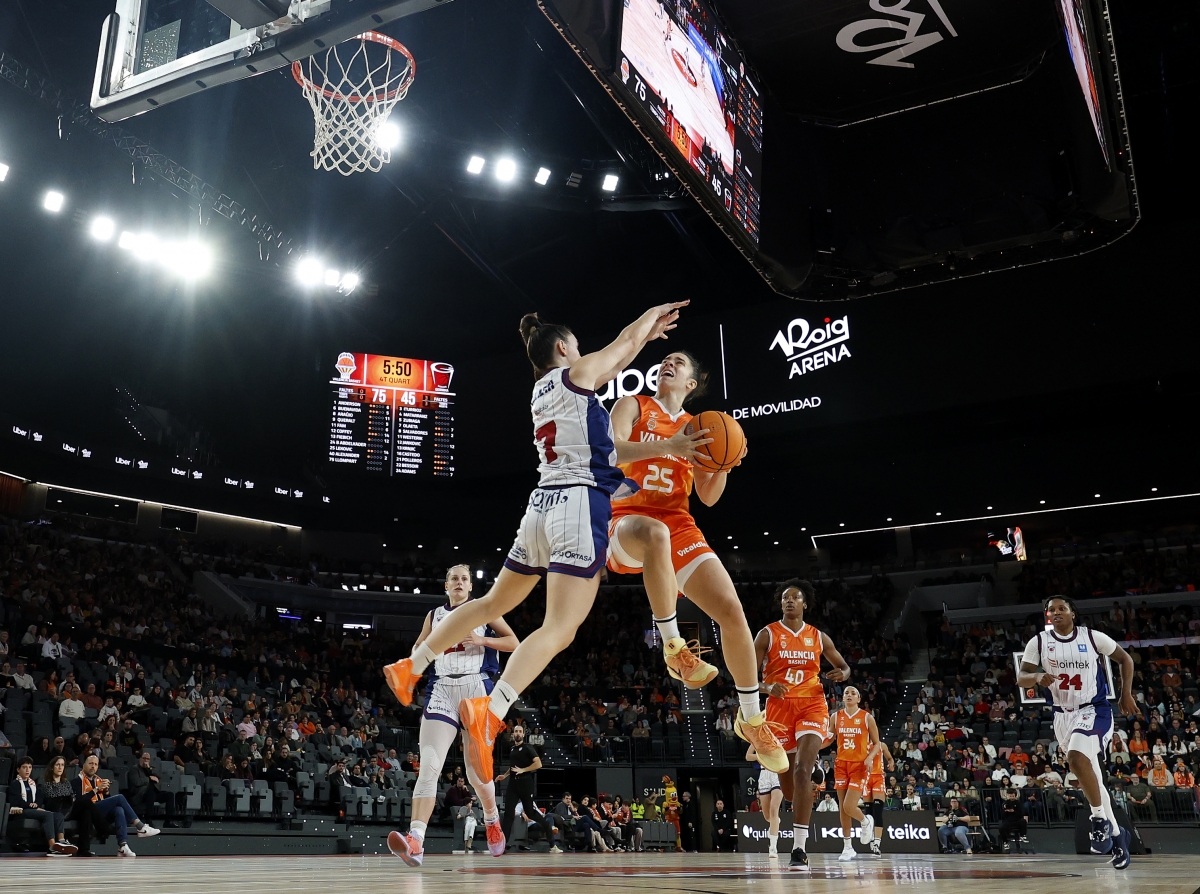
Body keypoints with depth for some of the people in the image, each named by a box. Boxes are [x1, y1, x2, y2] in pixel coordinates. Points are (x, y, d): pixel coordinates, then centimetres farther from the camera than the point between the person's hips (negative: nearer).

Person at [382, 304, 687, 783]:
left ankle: (411, 666, 25)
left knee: (495, 602, 22)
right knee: (560, 629, -16)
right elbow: (623, 341, 10)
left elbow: (608, 369, 34)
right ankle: (491, 711, -34)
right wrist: (654, 312, 30)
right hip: (580, 504, -9)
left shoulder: (542, 389, 20)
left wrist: (646, 337, 42)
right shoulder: (572, 375, -1)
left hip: (543, 506, 9)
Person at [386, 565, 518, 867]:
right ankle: (415, 841, -27)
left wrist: (482, 640, -10)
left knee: (477, 769, 3)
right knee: (429, 765, -16)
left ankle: (491, 819, 34)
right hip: (442, 690, 2)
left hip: (475, 687, -2)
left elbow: (513, 642, 5)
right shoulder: (435, 615, 17)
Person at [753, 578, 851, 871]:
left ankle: (800, 848, -21)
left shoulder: (818, 637, 8)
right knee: (788, 787, 8)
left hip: (811, 704, 0)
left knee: (801, 770, -23)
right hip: (779, 706, 0)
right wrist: (769, 687, -23)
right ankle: (812, 769, 49)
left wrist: (841, 674, -5)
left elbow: (844, 665, 19)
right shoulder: (768, 634, 1)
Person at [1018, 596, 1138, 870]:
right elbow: (1021, 678, -5)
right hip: (1064, 715, 4)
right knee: (1089, 777, 12)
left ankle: (1100, 819, -11)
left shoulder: (1093, 637, -7)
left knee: (1076, 756, -30)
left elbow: (1125, 659, 7)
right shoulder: (1038, 643, -3)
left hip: (1094, 710, -4)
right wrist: (1037, 677, -26)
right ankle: (1116, 833, 31)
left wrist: (1126, 693, 0)